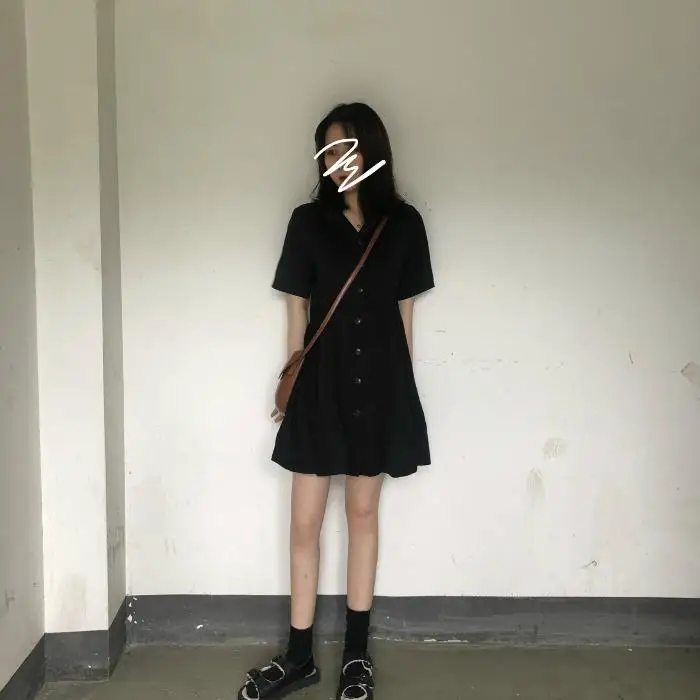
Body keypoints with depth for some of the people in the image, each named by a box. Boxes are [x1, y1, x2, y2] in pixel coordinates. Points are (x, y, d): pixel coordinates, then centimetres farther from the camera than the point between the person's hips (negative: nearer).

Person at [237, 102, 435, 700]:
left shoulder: (404, 222, 2)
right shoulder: (308, 221, 1)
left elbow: (405, 312, 5)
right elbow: (297, 310, 3)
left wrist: (403, 381, 4)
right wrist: (292, 380, 3)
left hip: (379, 382, 0)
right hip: (321, 381, 0)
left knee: (364, 513, 11)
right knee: (304, 521, 3)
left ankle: (357, 652, 24)